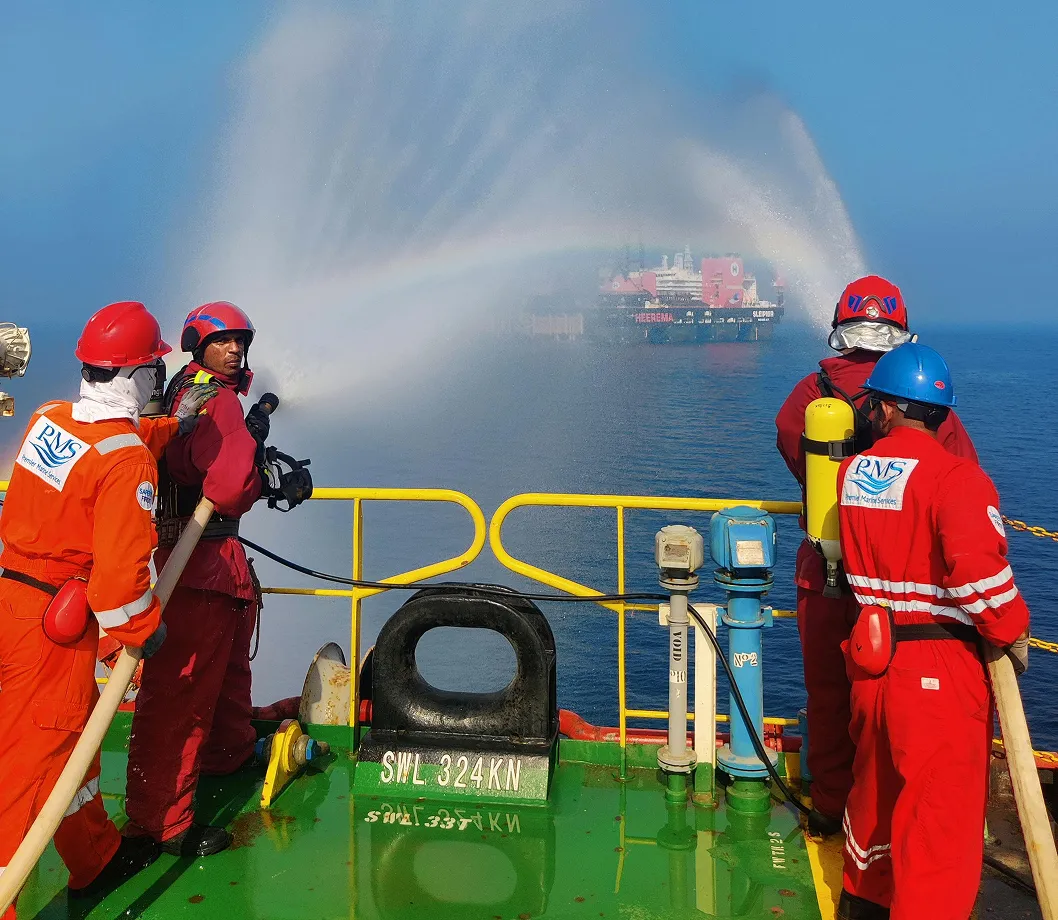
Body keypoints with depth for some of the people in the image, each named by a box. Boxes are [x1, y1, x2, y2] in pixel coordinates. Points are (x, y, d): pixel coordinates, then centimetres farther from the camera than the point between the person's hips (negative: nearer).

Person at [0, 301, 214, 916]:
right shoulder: (130, 462, -20)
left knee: (77, 729, 20)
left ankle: (98, 859, 37)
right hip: (57, 624, -9)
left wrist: (176, 424, 28)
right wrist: (145, 630, -7)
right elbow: (121, 568, -23)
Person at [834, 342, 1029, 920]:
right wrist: (1013, 633, -13)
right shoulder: (956, 476, -17)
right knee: (940, 813, 5)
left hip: (873, 655, 7)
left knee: (876, 785, 25)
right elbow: (978, 569, -27)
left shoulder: (852, 474, 3)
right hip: (942, 673, -7)